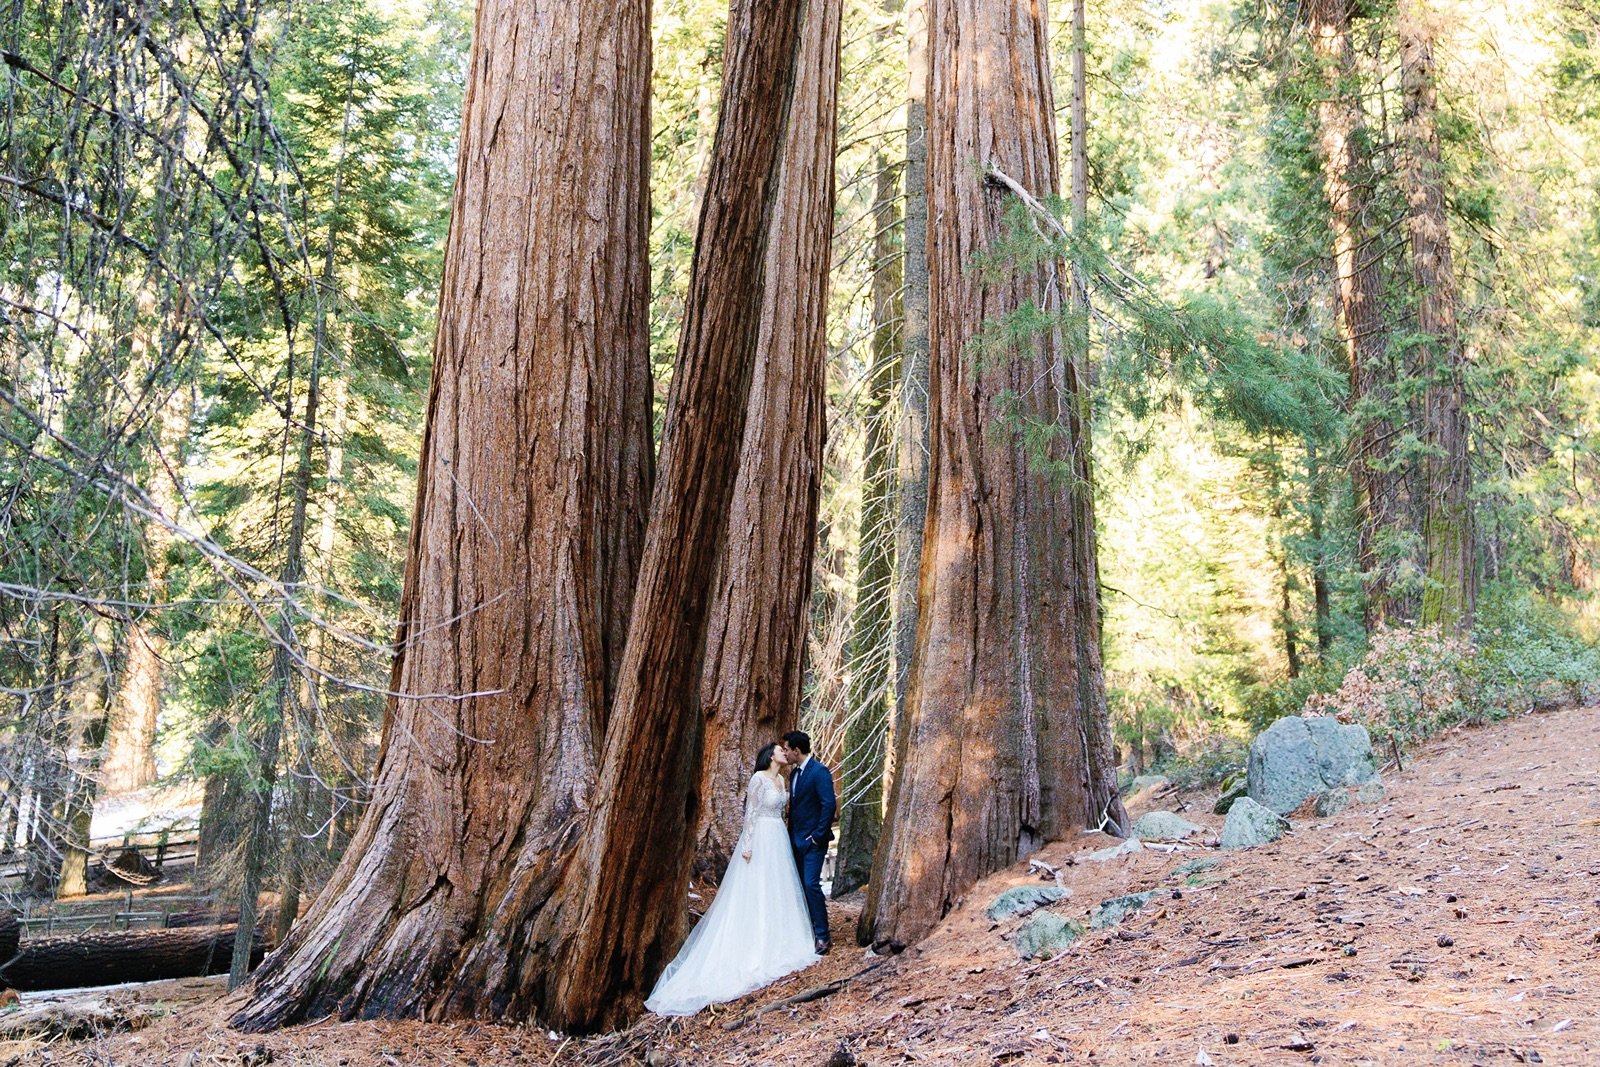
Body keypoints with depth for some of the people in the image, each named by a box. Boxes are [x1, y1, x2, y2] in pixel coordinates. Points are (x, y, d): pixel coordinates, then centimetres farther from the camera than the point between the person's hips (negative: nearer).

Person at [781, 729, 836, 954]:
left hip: (813, 841, -9)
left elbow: (829, 805, -20)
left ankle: (823, 936, -7)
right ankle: (806, 931, 17)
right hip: (797, 840, 9)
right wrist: (791, 834, 13)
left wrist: (818, 835, -18)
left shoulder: (819, 772, -14)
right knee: (800, 886, 10)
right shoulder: (795, 772, 13)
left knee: (811, 885, -13)